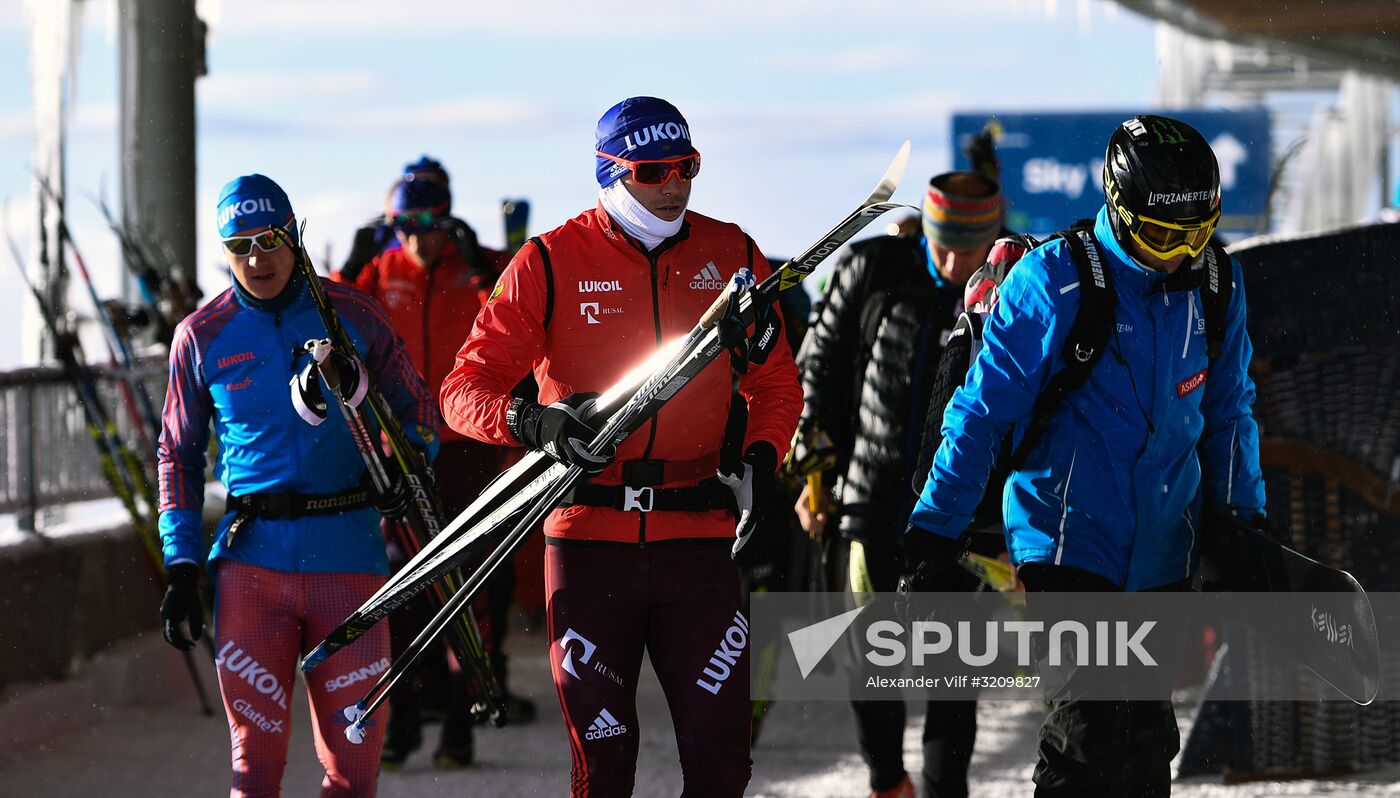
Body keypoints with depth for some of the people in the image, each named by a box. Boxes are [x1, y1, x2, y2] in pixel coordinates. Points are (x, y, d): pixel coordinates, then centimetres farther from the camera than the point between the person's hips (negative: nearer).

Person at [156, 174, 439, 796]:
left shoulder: (352, 315, 4)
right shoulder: (202, 336, 6)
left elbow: (417, 408, 14)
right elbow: (178, 453, 13)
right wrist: (181, 566, 5)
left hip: (348, 552, 0)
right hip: (253, 554, 0)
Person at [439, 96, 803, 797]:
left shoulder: (731, 256, 8)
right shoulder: (550, 264, 0)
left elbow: (775, 386, 18)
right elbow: (466, 388, -2)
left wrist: (757, 463, -2)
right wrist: (533, 422, -22)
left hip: (698, 538, 2)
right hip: (588, 538, -2)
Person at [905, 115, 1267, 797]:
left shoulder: (1215, 286, 3)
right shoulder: (1053, 283, -13)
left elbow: (1228, 411, 17)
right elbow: (983, 410, -7)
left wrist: (1244, 518, 14)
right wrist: (936, 529, -6)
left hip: (1163, 551, 5)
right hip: (1069, 535, -5)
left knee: (1146, 737, 10)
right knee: (1090, 724, -17)